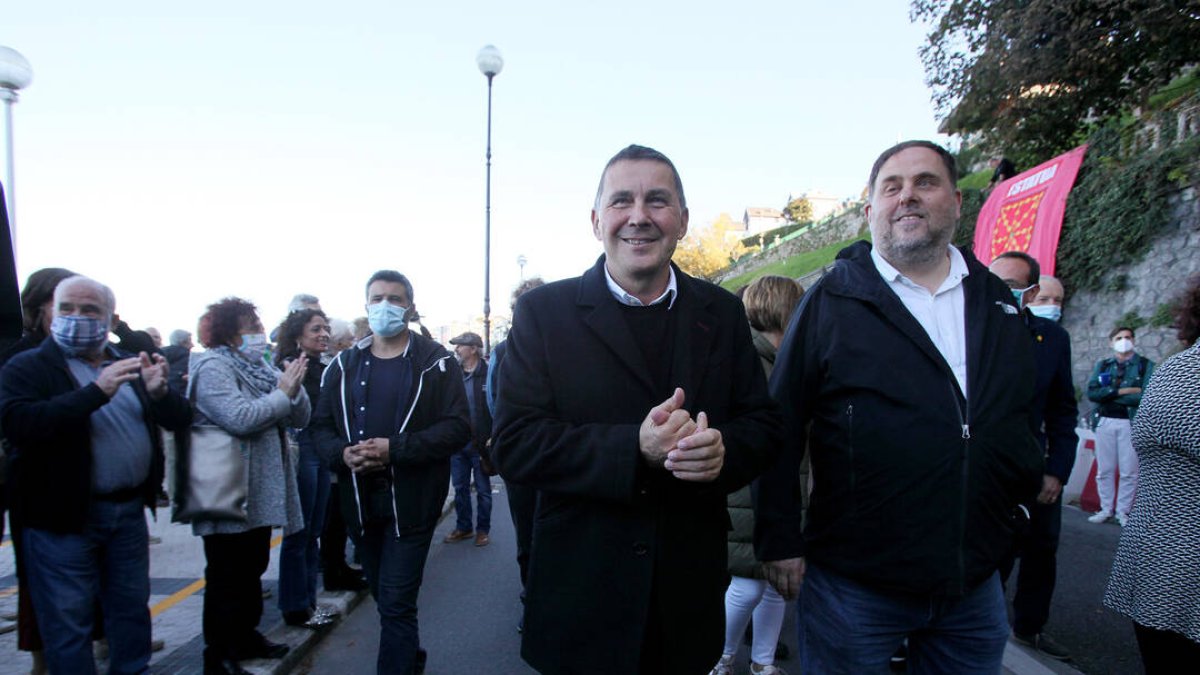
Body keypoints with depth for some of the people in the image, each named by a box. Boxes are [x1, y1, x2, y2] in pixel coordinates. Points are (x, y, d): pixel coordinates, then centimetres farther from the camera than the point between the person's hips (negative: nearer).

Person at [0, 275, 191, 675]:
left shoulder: (131, 366, 9)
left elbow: (181, 419, 6)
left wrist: (160, 392, -16)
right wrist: (96, 392, -30)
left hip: (129, 511, 4)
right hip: (63, 518, -4)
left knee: (132, 613, 16)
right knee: (68, 626, 6)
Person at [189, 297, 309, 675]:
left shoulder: (262, 368, 10)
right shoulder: (213, 369, -13)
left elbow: (300, 418, 5)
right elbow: (240, 419, -28)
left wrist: (294, 388, -13)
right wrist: (282, 393, -20)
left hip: (261, 492, 8)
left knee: (252, 569, 19)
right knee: (227, 576, 3)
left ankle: (246, 636, 34)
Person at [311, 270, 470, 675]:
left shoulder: (435, 362, -4)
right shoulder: (345, 364, 10)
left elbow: (458, 427, -12)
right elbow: (322, 427, 10)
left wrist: (395, 449, -22)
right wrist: (343, 454, -12)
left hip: (411, 500, -5)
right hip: (359, 501, 5)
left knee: (396, 604, -4)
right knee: (386, 599, 20)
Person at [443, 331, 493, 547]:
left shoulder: (488, 374, -10)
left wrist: (492, 438, -16)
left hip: (480, 443, -5)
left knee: (483, 490, 9)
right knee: (460, 487, 15)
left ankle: (483, 530, 22)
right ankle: (463, 527, 29)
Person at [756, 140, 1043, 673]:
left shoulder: (998, 303, 7)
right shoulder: (832, 301, -7)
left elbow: (1022, 417, 19)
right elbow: (780, 428, -9)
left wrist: (1023, 493, 11)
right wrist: (779, 540, -9)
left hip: (976, 584, 5)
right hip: (853, 585, -4)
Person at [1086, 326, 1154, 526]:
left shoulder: (1145, 365, 3)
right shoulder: (1102, 365, 11)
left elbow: (1145, 396, -11)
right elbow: (1091, 392, -2)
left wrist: (1109, 394, -7)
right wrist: (1121, 391, -12)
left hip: (1131, 422, -2)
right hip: (1105, 421, 3)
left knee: (1129, 472, 0)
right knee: (1104, 470, 6)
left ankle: (1123, 511, 10)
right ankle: (1106, 509, 15)